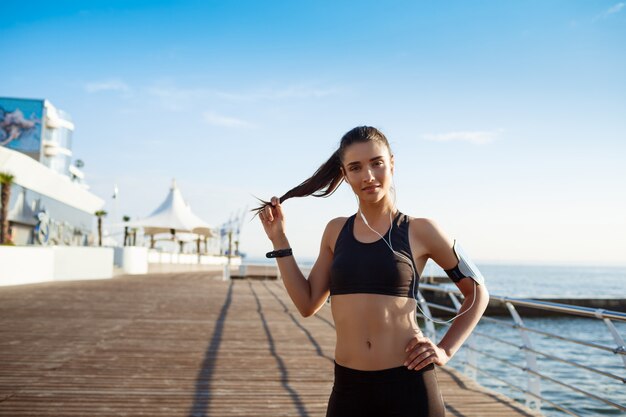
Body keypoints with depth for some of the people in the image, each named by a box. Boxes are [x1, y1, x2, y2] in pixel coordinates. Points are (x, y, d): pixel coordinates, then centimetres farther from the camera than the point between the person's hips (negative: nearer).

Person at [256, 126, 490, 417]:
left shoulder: (420, 231, -3)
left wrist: (446, 351, -3)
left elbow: (478, 293, 7)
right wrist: (279, 239, 5)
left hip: (408, 385, -3)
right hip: (348, 388, 3)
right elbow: (308, 304, 7)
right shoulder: (336, 231, 7)